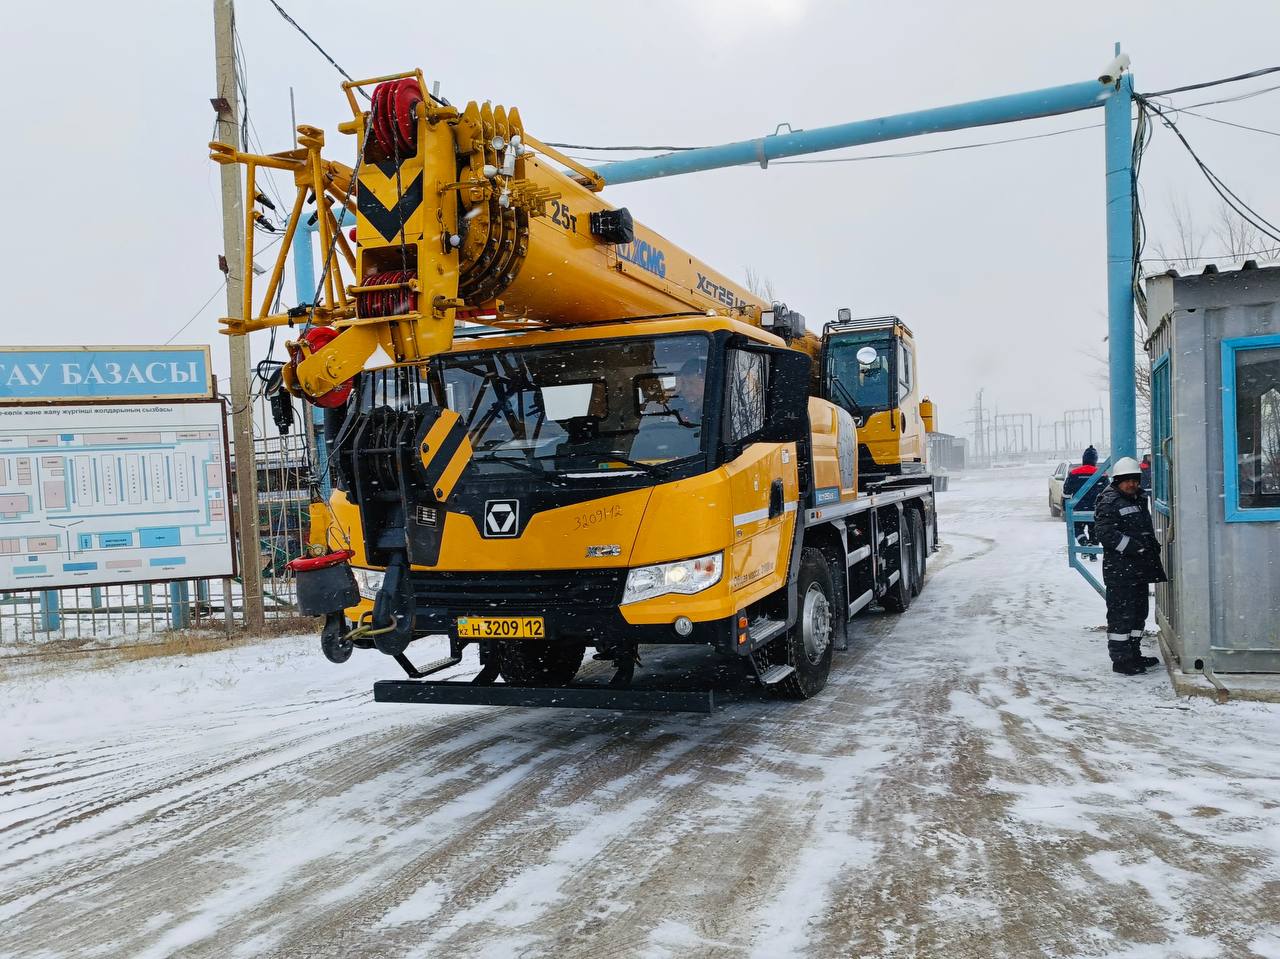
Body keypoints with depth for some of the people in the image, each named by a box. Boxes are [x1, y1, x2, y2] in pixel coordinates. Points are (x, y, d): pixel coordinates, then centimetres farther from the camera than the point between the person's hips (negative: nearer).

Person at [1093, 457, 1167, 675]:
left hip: (1140, 568, 9)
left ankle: (1134, 654, 26)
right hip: (1119, 570, -9)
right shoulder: (1109, 502, -11)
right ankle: (1120, 659, -1)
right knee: (1121, 615, -6)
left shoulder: (1139, 501, 18)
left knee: (1139, 612, 16)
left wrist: (1153, 547, 17)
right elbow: (1105, 532, -21)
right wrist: (1134, 546, -22)